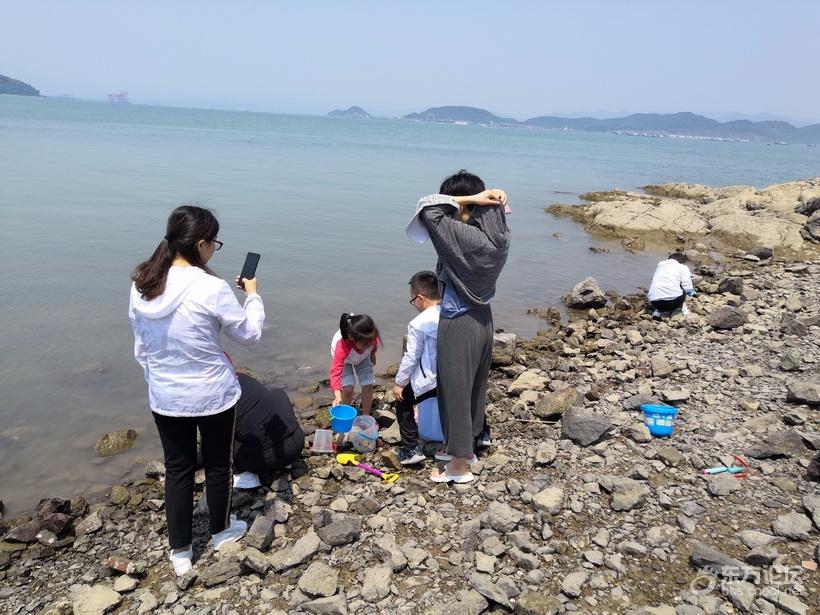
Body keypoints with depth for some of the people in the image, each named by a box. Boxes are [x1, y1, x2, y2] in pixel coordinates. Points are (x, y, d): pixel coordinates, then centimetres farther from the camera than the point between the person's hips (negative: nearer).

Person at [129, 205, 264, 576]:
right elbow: (250, 334, -10)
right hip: (213, 396, -4)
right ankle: (221, 530, 41)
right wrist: (253, 294, 4)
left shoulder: (142, 285, -6)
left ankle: (180, 552, 29)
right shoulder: (211, 289, -23)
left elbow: (141, 347, 5)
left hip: (164, 399, 4)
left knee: (177, 469, 18)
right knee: (217, 464, 19)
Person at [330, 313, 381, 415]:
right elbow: (336, 371, -53)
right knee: (348, 388, -16)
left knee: (368, 386, -5)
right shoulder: (342, 346, -48)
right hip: (344, 359, -3)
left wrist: (372, 355, 11)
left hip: (363, 357, 3)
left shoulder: (372, 337, -37)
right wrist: (337, 396, -65)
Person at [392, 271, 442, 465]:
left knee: (403, 402, 14)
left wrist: (399, 382, 1)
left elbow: (411, 357, -12)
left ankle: (411, 449, 10)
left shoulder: (418, 324, -16)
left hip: (429, 381, -6)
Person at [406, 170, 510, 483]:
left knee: (456, 392, 6)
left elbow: (427, 208, -20)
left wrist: (471, 198, -19)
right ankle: (466, 447, 41)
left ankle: (459, 467, 20)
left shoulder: (462, 235, -25)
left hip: (460, 325, -8)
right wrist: (489, 202, -3)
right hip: (483, 319, 8)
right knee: (474, 388, 22)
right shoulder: (497, 235, -3)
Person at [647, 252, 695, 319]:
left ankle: (659, 311, 13)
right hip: (673, 300, -4)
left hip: (655, 303, 4)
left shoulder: (660, 265, 25)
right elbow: (688, 288, 1)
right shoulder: (683, 267, 11)